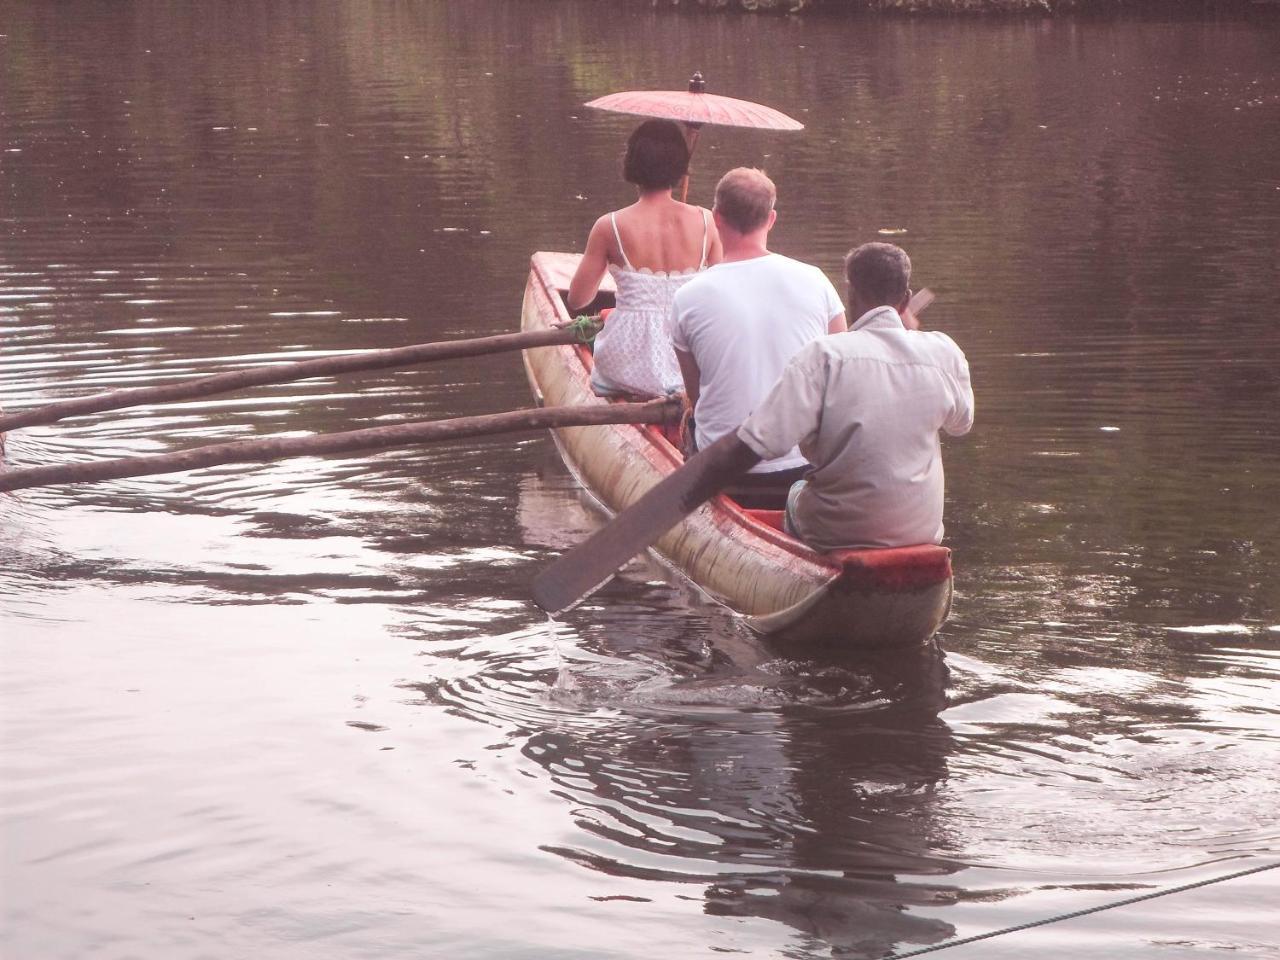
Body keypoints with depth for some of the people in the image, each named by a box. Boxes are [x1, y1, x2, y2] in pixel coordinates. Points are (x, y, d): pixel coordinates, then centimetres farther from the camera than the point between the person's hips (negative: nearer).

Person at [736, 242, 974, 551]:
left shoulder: (822, 355, -19)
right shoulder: (943, 352, -9)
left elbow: (762, 440, -24)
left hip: (837, 535, -2)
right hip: (921, 532, 2)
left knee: (797, 494, 32)